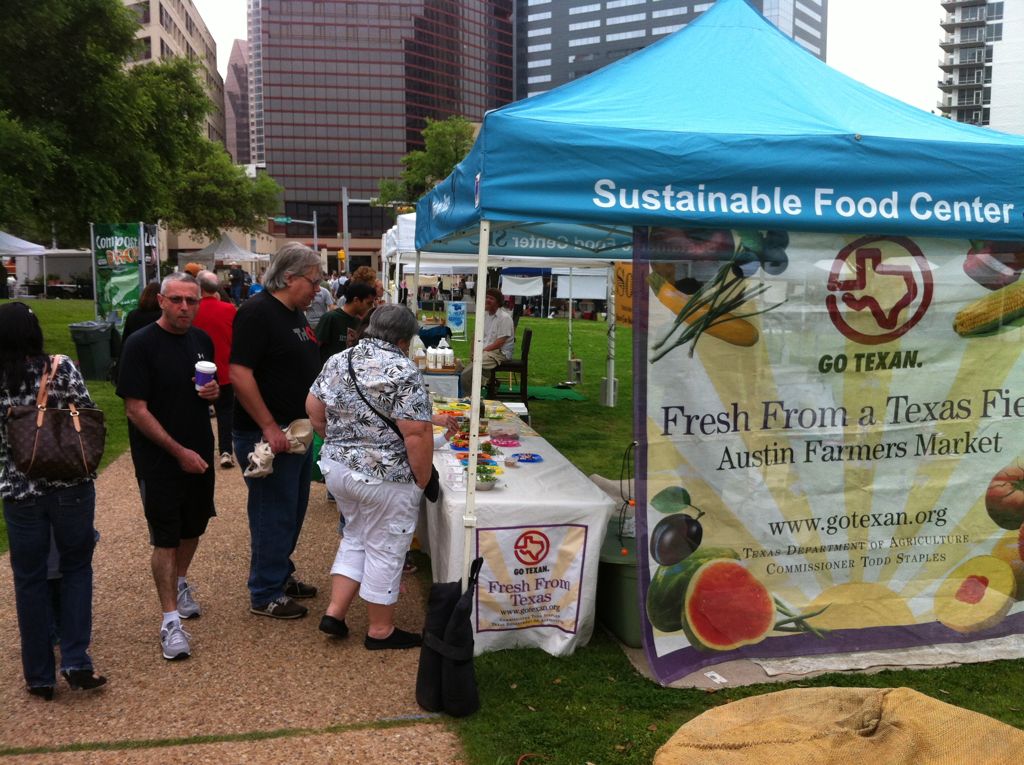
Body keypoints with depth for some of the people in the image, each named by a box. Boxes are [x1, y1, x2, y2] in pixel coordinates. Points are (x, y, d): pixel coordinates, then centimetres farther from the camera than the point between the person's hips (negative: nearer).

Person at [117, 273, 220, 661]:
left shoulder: (202, 340, 4)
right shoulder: (141, 344, -14)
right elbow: (136, 410, -16)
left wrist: (213, 392, -6)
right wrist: (179, 451, -17)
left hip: (199, 453, 6)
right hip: (159, 458, -6)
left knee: (194, 525, 19)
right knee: (165, 537, -2)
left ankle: (180, 582, 43)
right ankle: (170, 619, 5)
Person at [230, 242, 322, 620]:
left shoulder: (295, 314, 12)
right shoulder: (257, 312, -17)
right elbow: (240, 375, -23)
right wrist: (270, 427, -24)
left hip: (298, 430, 9)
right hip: (266, 434, -9)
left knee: (293, 510, 19)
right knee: (274, 514, 0)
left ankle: (282, 574, 35)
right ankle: (265, 595, 13)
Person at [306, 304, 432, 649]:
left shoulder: (337, 361, 3)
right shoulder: (402, 371, -18)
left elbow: (314, 409, 10)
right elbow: (417, 433, -21)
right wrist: (422, 479, -10)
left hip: (336, 467, 7)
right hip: (385, 478, -7)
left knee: (355, 538, 24)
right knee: (384, 550, 8)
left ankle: (335, 612, 22)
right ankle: (380, 630, 21)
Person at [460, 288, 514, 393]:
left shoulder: (504, 317, -10)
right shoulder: (485, 315, 14)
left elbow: (500, 342, -16)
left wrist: (482, 350, -17)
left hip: (500, 352, -7)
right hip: (485, 350, 7)